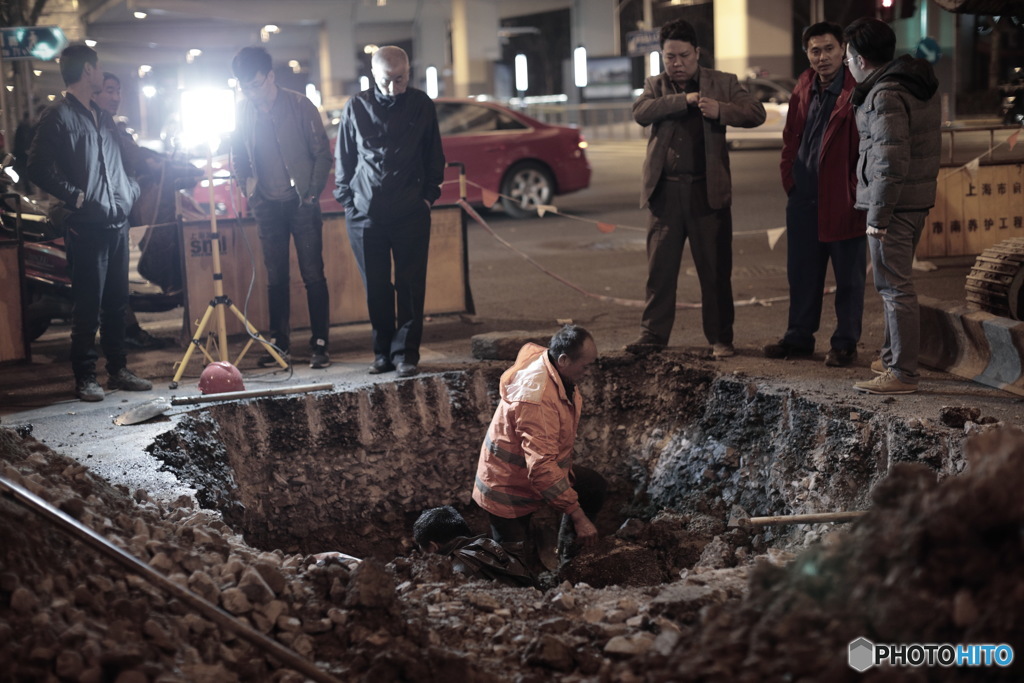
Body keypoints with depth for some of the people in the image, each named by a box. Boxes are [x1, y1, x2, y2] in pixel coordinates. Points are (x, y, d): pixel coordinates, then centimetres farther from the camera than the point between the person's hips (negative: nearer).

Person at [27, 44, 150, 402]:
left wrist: (130, 190, 12)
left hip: (117, 223, 8)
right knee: (87, 306, -3)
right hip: (86, 226, -8)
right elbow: (39, 169, -14)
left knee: (116, 302, 12)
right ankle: (85, 377, 4)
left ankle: (118, 369, 21)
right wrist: (76, 195, -15)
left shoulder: (103, 117, 19)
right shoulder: (58, 115, -7)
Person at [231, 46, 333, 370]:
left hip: (302, 204, -3)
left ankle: (320, 344, 2)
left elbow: (322, 154, -4)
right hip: (268, 206, 3)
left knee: (313, 274, -3)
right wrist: (248, 186, 4)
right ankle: (279, 343, 15)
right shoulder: (245, 111, 2)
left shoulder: (299, 105, -7)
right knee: (275, 278, 7)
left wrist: (312, 194, -7)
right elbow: (239, 156, 16)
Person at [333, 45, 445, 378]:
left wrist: (428, 195, 4)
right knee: (376, 289, 5)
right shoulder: (356, 108, 2)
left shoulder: (421, 105, 3)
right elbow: (343, 158, 10)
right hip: (366, 214, 0)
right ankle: (383, 353, 15)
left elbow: (434, 155, 12)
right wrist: (347, 199, 4)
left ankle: (405, 354, 5)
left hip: (411, 213, 0)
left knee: (410, 287, -1)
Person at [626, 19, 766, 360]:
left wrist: (721, 110, -21)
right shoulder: (655, 86, 11)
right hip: (665, 190, 1)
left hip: (708, 190, -1)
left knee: (716, 270, 3)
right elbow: (640, 112, -9)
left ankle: (720, 339, 11)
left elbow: (756, 113, -3)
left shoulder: (723, 83, 7)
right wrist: (684, 100, -16)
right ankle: (653, 334, 14)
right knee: (659, 268, 5)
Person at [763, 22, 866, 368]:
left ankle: (845, 344, 15)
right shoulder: (804, 87, 8)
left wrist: (857, 191, -13)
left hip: (842, 199, -6)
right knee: (801, 272, 15)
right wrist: (789, 176, 12)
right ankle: (798, 337, 27)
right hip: (804, 197, 7)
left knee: (848, 275, 5)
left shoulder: (858, 92, -14)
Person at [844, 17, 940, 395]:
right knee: (895, 282, 20)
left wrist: (878, 215, -20)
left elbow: (892, 162, -24)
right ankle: (893, 356, 31)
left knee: (894, 285, -5)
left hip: (893, 201, -10)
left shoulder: (886, 97, -19)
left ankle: (902, 373, -1)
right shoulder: (920, 86, 11)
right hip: (919, 197, 10)